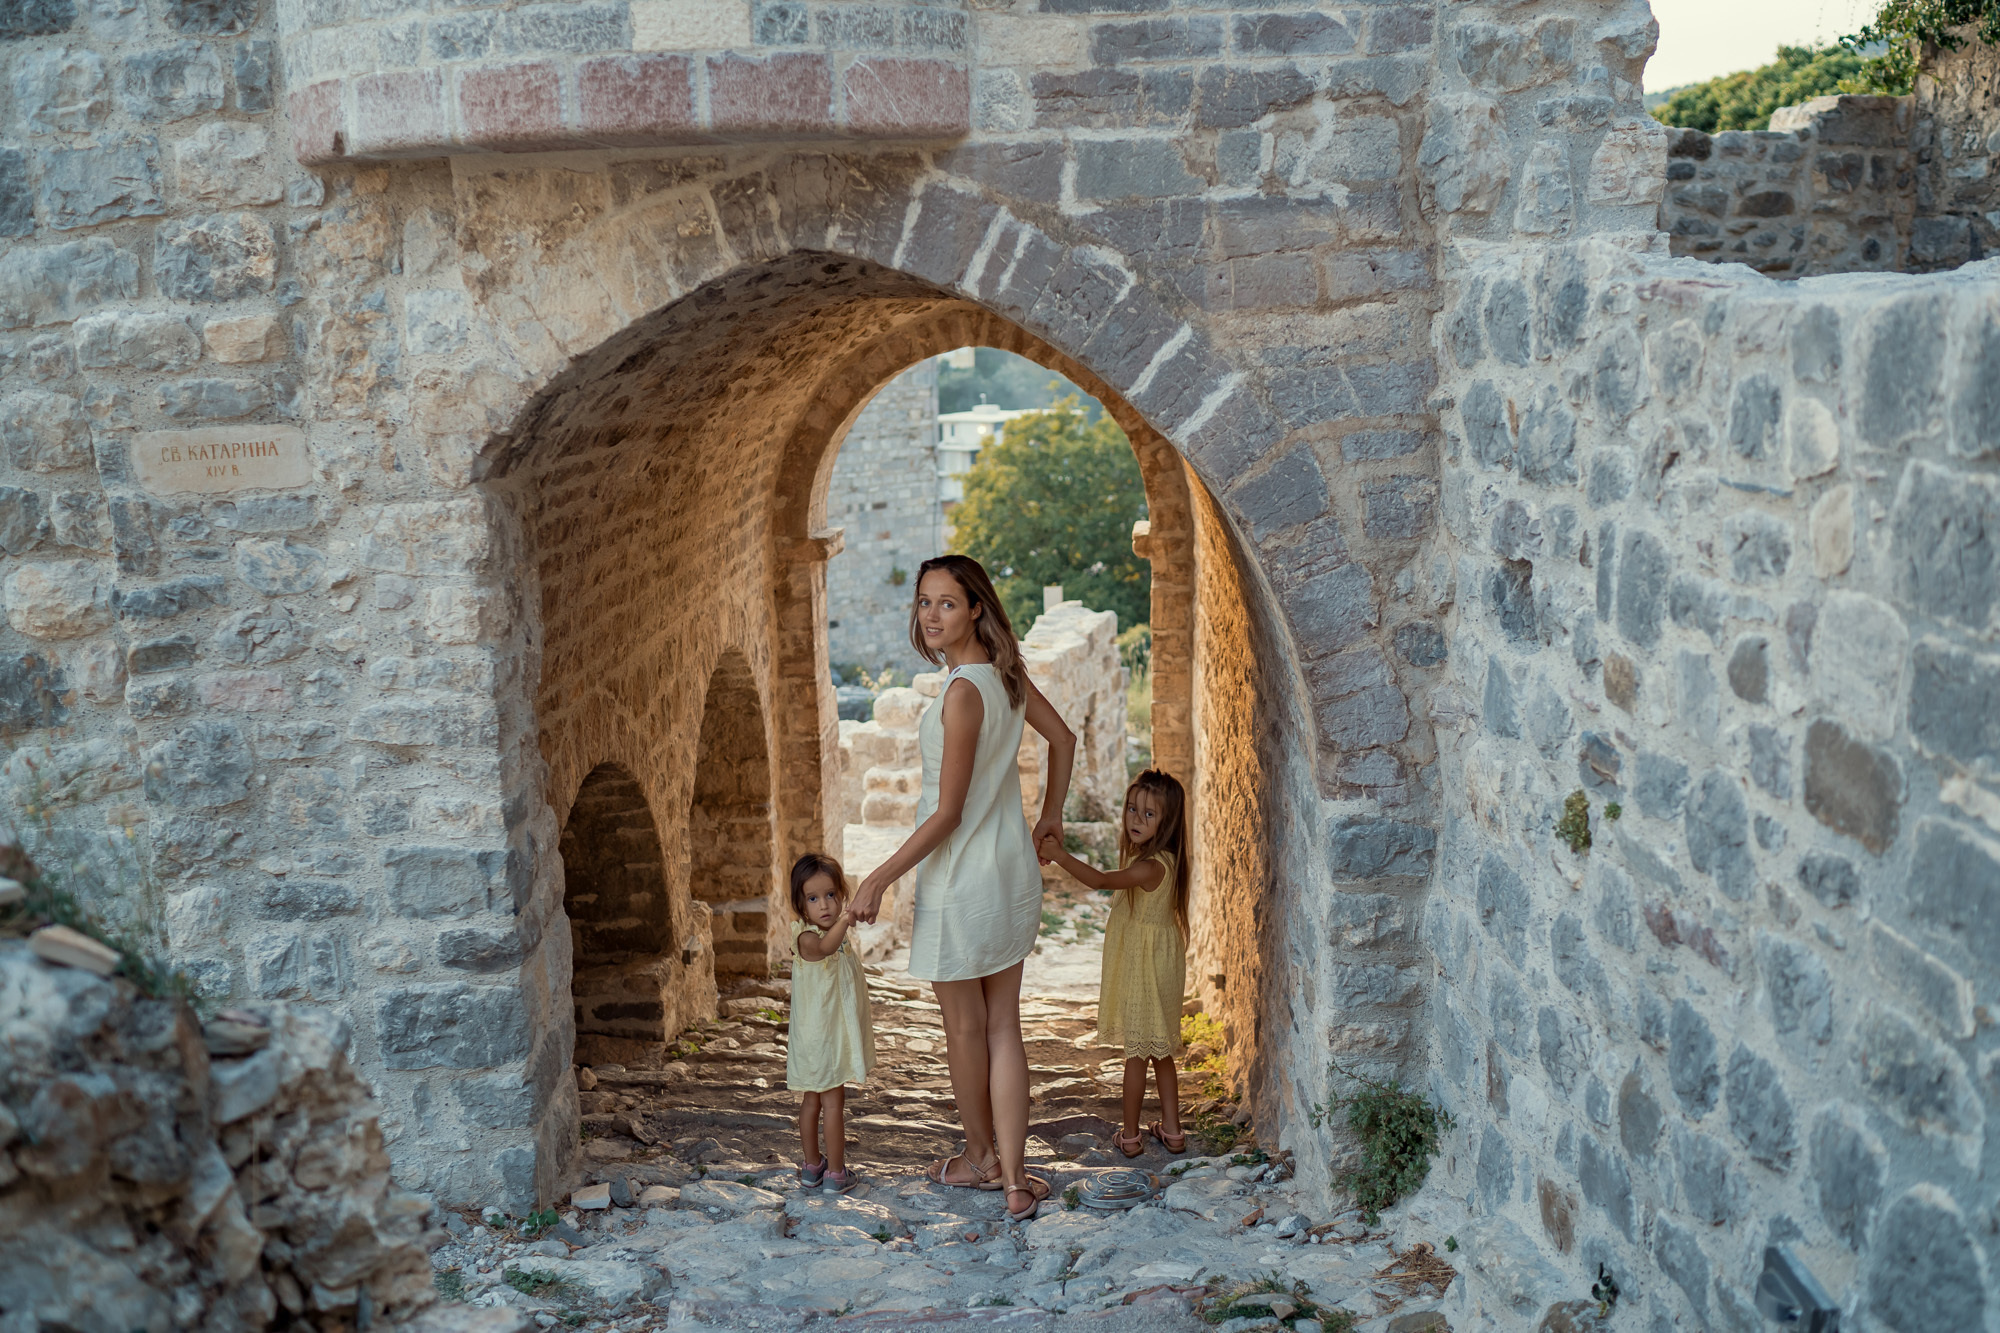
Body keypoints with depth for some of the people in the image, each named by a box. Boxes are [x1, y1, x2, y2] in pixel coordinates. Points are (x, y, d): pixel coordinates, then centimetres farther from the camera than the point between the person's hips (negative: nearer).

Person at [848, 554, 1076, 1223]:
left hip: (961, 878, -8)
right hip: (1013, 873, 8)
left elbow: (948, 813, -21)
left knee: (965, 1029, 12)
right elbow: (1063, 738, 16)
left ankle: (980, 1158, 30)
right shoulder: (1005, 673, 2)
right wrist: (1051, 815, 28)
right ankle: (1013, 1178, 11)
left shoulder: (962, 692, -22)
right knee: (1003, 1028, 9)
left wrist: (879, 878, -16)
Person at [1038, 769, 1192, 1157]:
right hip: (1152, 962, 10)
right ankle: (1172, 1130, 24)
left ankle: (1130, 1135, 11)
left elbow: (1099, 880, -34)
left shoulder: (1149, 866, -25)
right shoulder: (1160, 861, 5)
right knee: (1159, 1051, 16)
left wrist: (1059, 855, -33)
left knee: (1136, 1052, 1)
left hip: (1145, 965, -10)